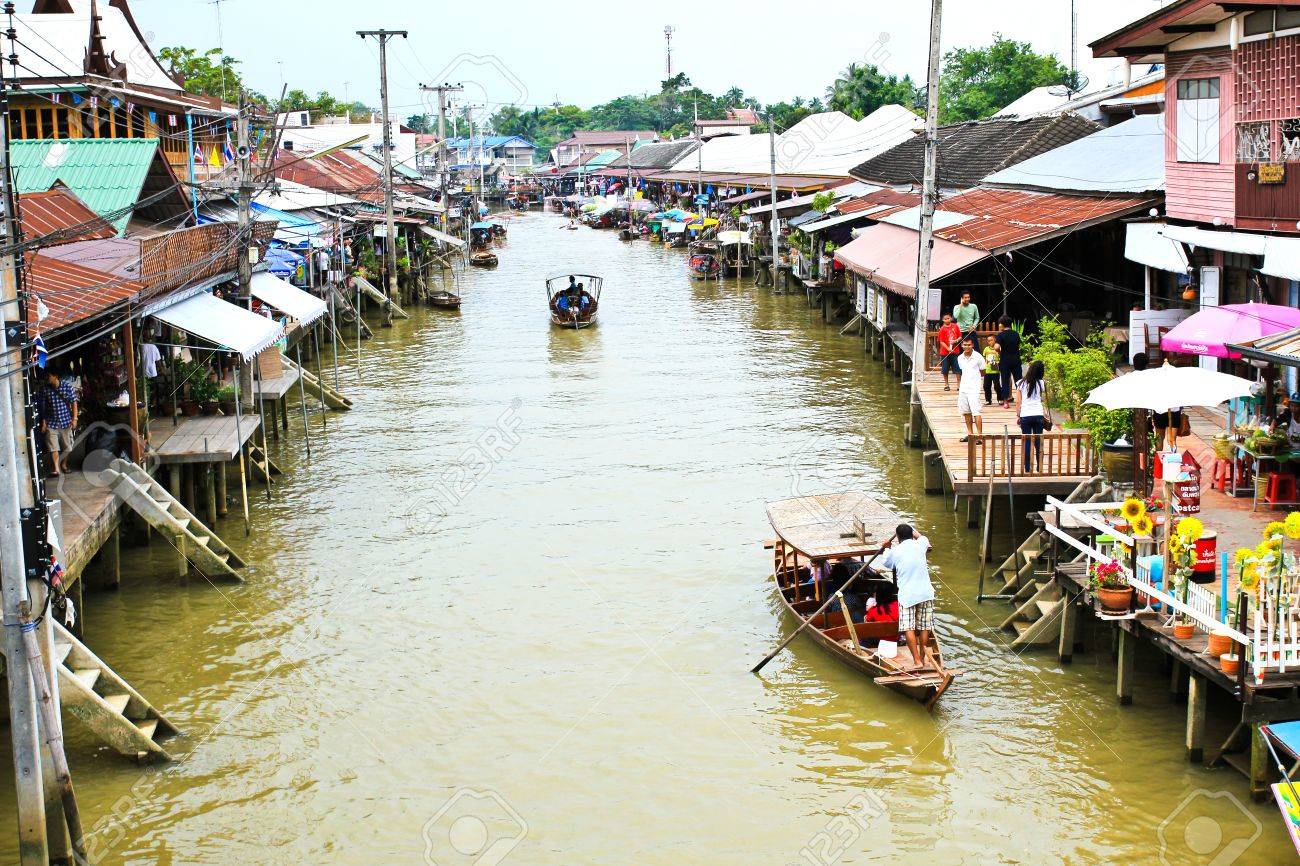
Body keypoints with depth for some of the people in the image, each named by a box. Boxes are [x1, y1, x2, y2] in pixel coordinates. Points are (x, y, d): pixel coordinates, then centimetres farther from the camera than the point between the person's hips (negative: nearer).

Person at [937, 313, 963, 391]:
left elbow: (960, 337, 9)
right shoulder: (942, 329, -4)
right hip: (945, 352, -2)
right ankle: (946, 384, 16)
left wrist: (956, 341, -12)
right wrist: (948, 349, -18)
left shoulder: (955, 326, 4)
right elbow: (941, 342, -7)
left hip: (955, 351, 2)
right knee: (945, 370, 4)